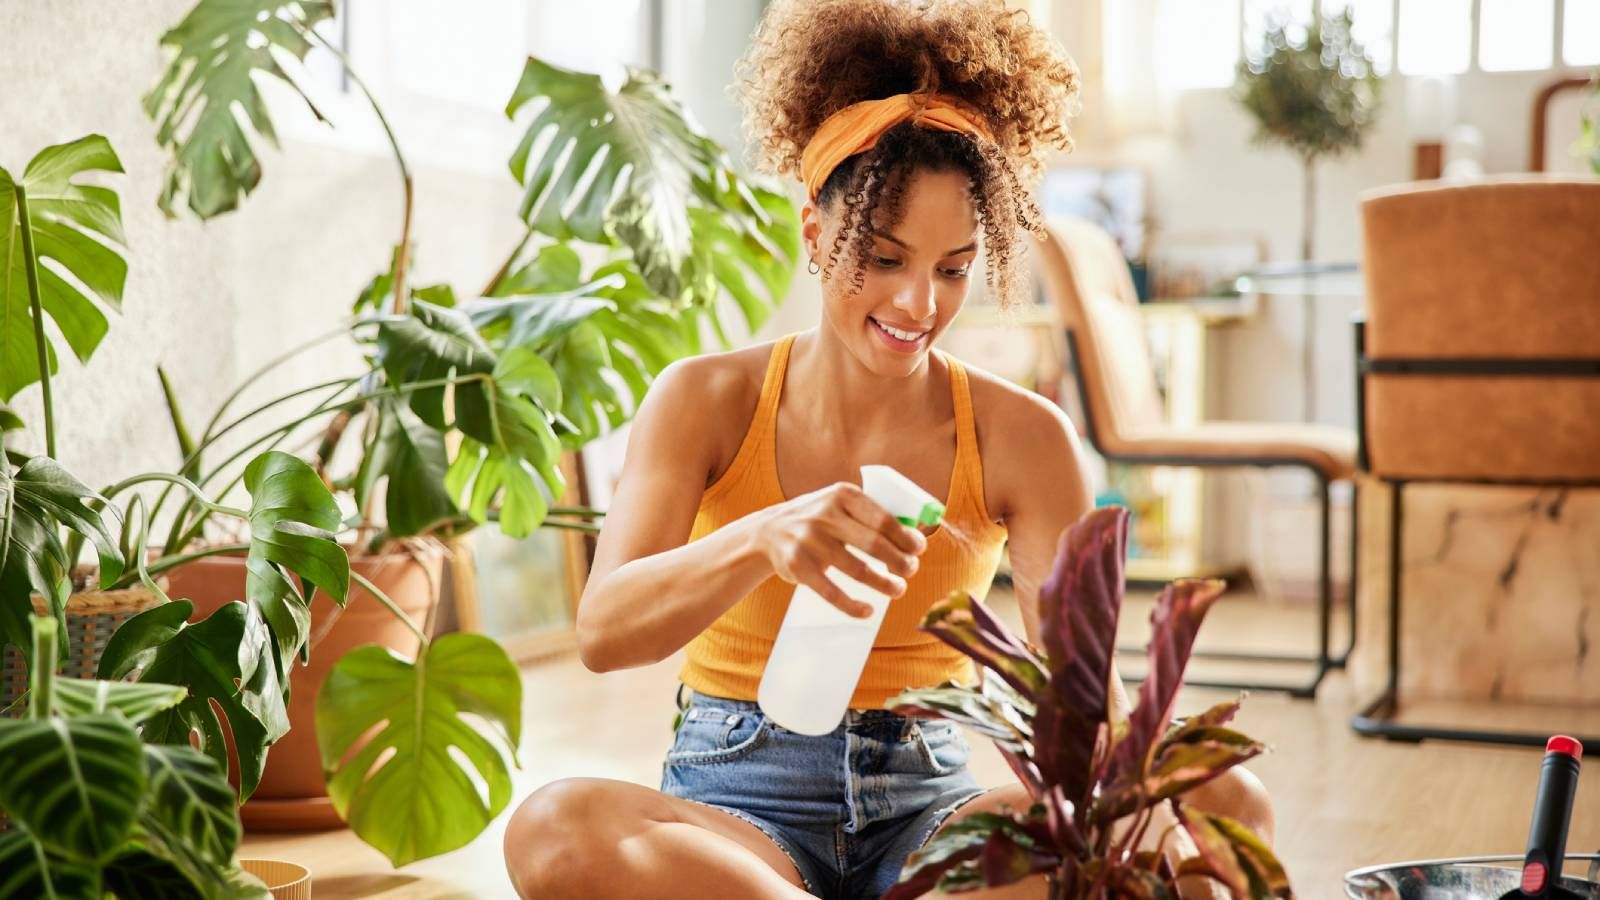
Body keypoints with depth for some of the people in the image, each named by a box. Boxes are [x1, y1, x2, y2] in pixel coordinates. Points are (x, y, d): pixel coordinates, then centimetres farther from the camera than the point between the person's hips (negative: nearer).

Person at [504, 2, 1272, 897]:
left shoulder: (1023, 438, -2)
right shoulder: (706, 402, -3)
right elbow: (604, 631, -16)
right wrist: (760, 539, -36)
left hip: (927, 804, 2)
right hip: (736, 801, -1)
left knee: (1230, 812, -25)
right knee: (557, 826, -35)